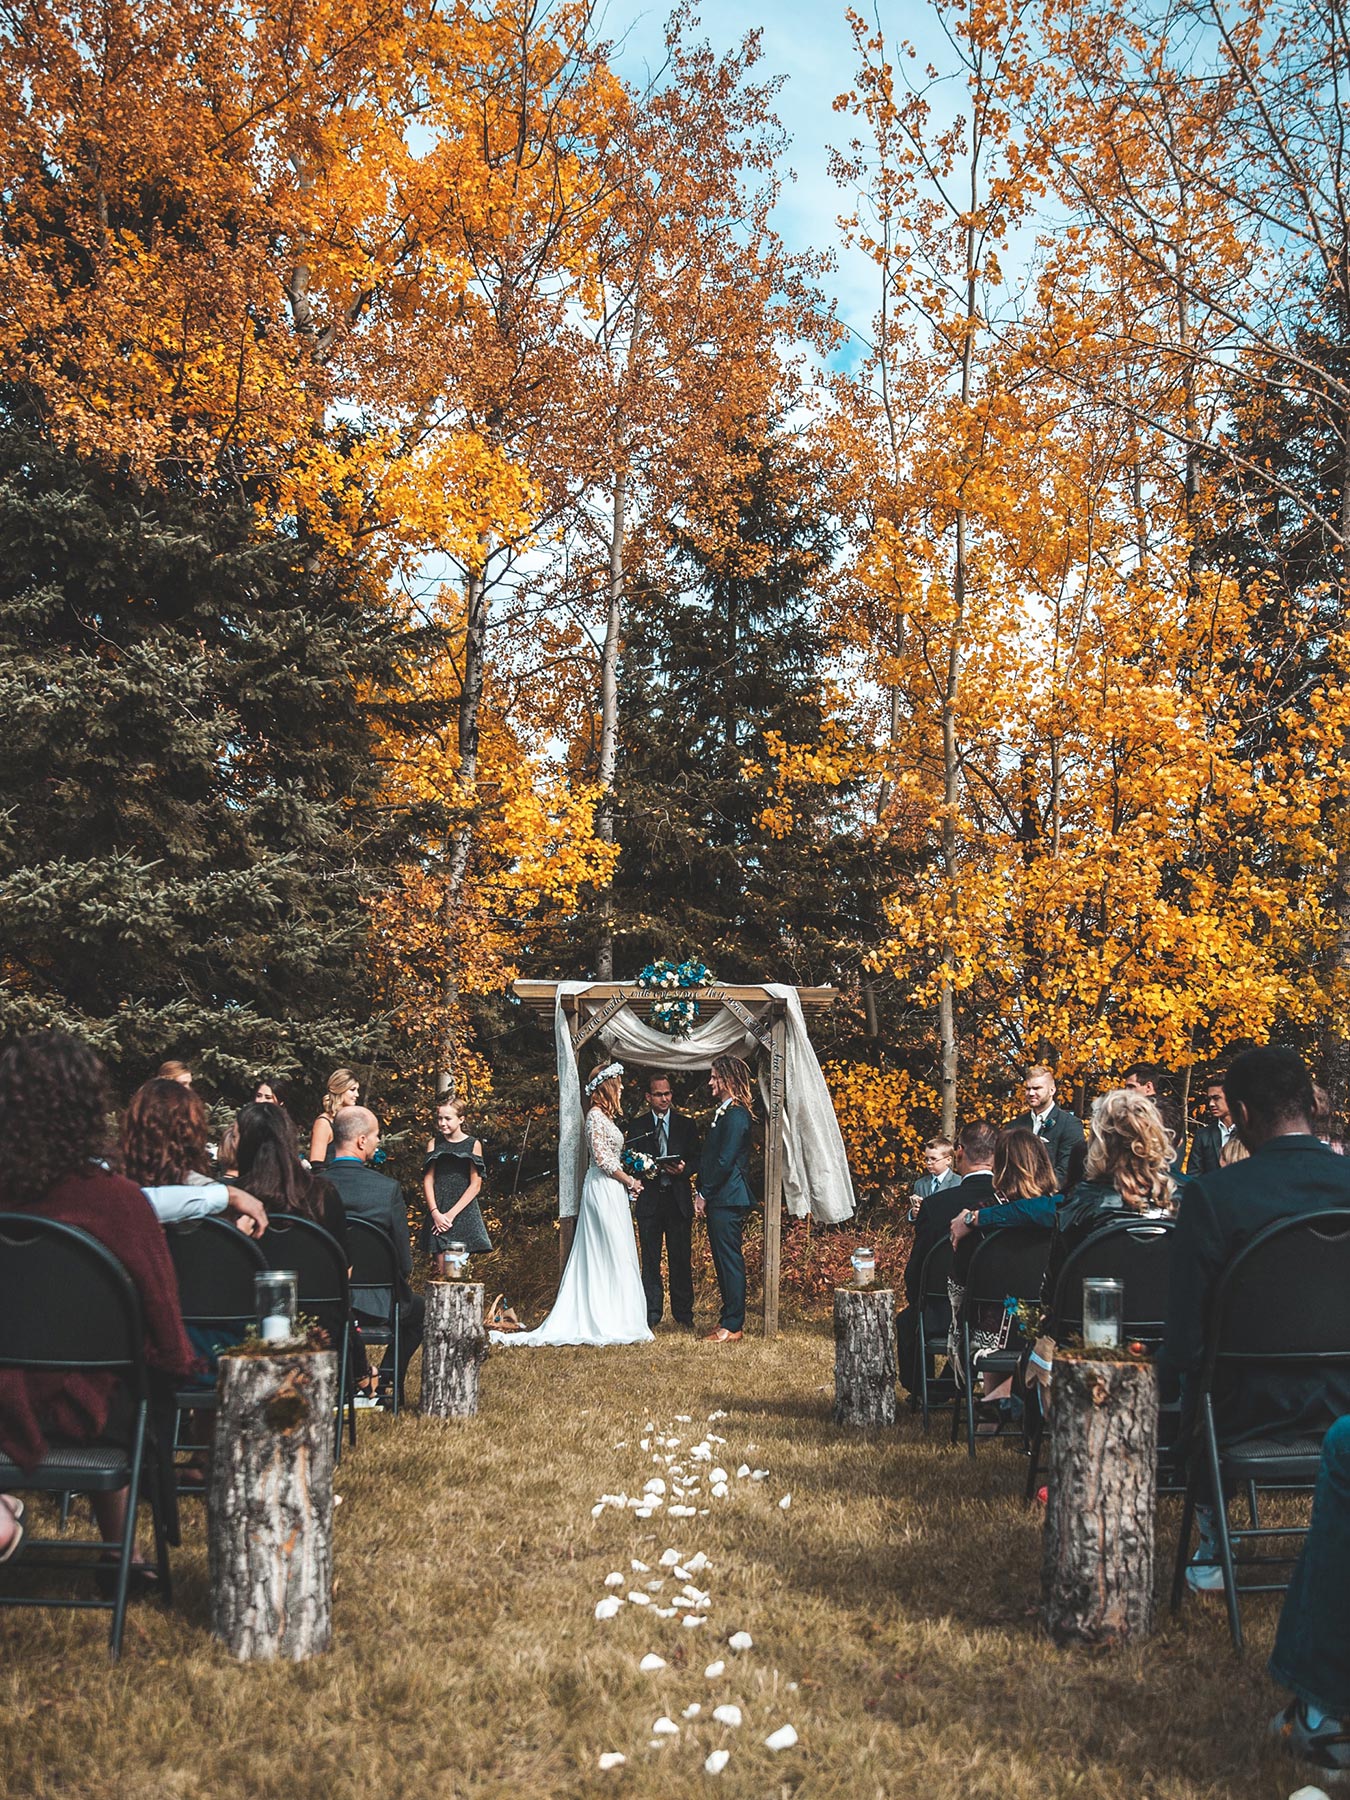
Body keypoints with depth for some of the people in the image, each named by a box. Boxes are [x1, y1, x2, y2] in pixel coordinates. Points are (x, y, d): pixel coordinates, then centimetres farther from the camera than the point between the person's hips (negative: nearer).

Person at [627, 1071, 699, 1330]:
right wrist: (654, 1167, -15)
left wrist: (683, 1168, -13)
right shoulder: (637, 1125, 8)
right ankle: (651, 1314, 8)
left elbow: (696, 1160, 9)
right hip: (649, 1200, 0)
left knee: (681, 1258, 1)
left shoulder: (686, 1125, 12)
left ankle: (683, 1314, 8)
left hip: (678, 1199, 0)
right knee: (650, 1259, 2)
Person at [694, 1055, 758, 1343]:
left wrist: (704, 1194, -13)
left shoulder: (735, 1115, -15)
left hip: (727, 1200, -10)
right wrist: (701, 1190, 11)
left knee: (730, 1260, -5)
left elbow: (725, 1161, -19)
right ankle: (731, 1318, 22)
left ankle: (732, 1327, -1)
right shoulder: (722, 1112, 17)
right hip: (719, 1200, 10)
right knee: (723, 1259, 14)